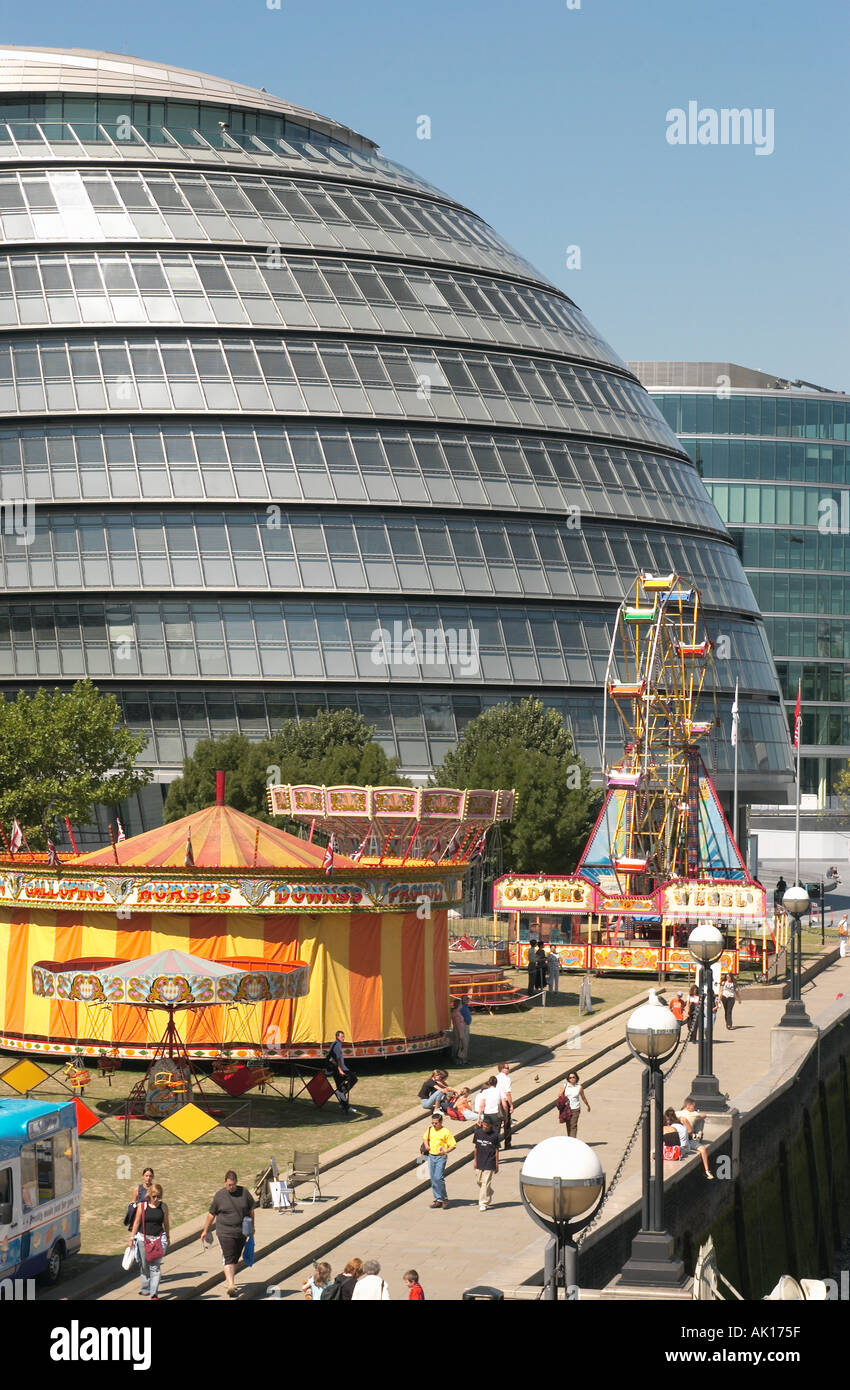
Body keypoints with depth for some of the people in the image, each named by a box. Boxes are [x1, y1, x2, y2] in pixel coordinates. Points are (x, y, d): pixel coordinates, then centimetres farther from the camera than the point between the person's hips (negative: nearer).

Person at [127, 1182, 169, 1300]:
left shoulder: (163, 1207, 3)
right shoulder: (142, 1206, -1)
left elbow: (166, 1223, 12)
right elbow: (136, 1222, 3)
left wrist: (167, 1239, 18)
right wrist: (131, 1238, 2)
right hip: (143, 1238, 0)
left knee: (155, 1267, -8)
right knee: (144, 1265, 9)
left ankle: (154, 1293, -9)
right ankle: (145, 1289, 27)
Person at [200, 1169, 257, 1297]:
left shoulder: (244, 1192, 1)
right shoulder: (220, 1195, -4)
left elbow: (251, 1210, 14)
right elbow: (211, 1214, 4)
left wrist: (252, 1227, 14)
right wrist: (205, 1231, 8)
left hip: (241, 1232, 3)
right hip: (225, 1232, -3)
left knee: (235, 1258, 14)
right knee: (228, 1258, -13)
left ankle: (229, 1278, 34)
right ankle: (231, 1286, -23)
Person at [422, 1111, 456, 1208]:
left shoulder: (446, 1132, -10)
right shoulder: (430, 1129, 7)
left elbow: (453, 1145, -7)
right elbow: (425, 1137, 27)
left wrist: (445, 1151, -21)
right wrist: (426, 1146, 9)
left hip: (440, 1157, -6)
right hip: (431, 1156, 6)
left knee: (438, 1178, -15)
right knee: (433, 1179, 7)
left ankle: (444, 1198, 0)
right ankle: (438, 1200, 15)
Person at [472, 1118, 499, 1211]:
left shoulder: (494, 1135, -8)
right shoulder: (477, 1133, 1)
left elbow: (496, 1150, -2)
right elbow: (475, 1147, 11)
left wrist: (497, 1164, 0)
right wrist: (475, 1160, 12)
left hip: (489, 1163, -4)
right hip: (479, 1162, 4)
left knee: (485, 1183, -6)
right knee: (479, 1181, 13)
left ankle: (483, 1204, -1)